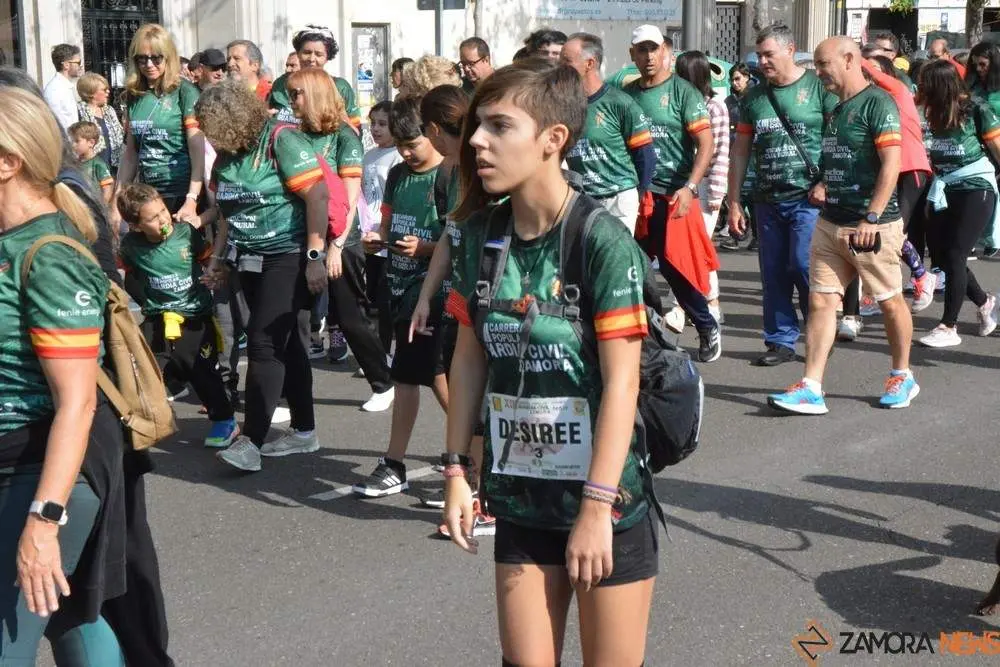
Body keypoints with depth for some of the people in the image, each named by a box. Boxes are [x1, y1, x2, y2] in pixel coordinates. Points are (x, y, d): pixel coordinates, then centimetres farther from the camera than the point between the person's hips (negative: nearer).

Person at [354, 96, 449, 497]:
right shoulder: (398, 175, 11)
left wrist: (425, 247, -24)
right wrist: (377, 239, 0)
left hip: (430, 287, -7)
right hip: (400, 283, 7)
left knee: (407, 374, -5)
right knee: (433, 371, 12)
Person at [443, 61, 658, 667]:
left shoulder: (603, 241, -16)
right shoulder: (481, 233, 0)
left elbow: (621, 381, -18)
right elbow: (470, 357, 7)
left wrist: (596, 507, -19)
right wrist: (458, 470, 5)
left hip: (608, 503, -5)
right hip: (520, 501, 5)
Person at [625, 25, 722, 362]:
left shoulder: (682, 92, -4)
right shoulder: (627, 93, 9)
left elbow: (706, 144, -10)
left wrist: (690, 188, -20)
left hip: (673, 196, -4)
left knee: (674, 267, -2)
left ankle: (708, 328, 17)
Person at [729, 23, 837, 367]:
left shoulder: (819, 87, -3)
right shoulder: (753, 97, 12)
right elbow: (740, 151, 15)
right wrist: (734, 202, 12)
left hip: (808, 197, -5)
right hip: (767, 200, 5)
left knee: (805, 267, -9)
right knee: (774, 273, 7)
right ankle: (781, 341, 17)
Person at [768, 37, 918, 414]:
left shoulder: (877, 102, -12)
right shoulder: (837, 109, 15)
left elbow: (891, 164, -18)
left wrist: (871, 219, -22)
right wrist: (823, 186, 5)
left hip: (873, 226, -8)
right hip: (831, 223, 8)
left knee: (890, 301, 7)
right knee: (821, 301, 0)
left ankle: (902, 377, 24)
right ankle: (811, 389, -1)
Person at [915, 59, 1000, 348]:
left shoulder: (975, 109, -11)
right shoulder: (933, 111, 4)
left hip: (975, 190, -6)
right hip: (944, 191, 6)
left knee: (954, 256, -6)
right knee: (940, 254, 8)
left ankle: (949, 327, 3)